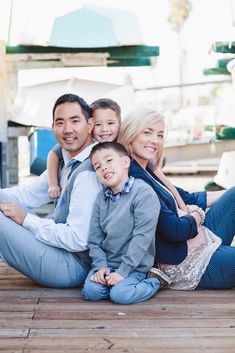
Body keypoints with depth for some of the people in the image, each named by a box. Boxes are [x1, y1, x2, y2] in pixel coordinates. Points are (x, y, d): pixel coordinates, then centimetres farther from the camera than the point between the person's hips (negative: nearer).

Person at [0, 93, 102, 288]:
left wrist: (26, 219, -18)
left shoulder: (88, 173, -23)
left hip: (70, 267, -10)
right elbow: (30, 194, 16)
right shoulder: (66, 162, 7)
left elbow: (78, 239, -25)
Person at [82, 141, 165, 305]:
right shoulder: (101, 198, 6)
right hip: (107, 263, 5)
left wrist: (123, 271, -20)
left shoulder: (143, 192, -14)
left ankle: (153, 283, 2)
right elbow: (94, 237, 8)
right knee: (90, 291, -18)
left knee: (120, 295, -25)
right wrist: (100, 265, -9)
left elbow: (142, 236, -18)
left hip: (134, 266, -4)